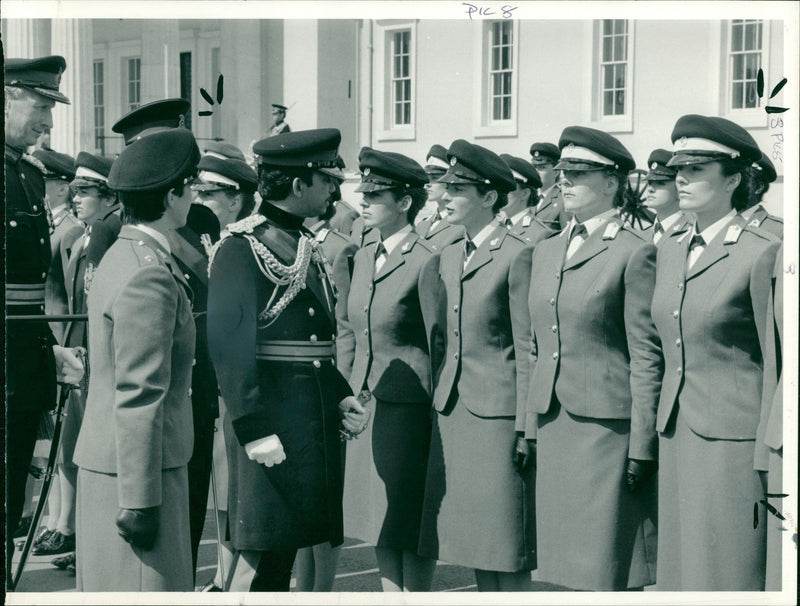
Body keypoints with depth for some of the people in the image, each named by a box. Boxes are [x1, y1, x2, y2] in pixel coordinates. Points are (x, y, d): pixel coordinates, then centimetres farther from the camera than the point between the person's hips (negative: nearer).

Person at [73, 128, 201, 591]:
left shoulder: (124, 255, 13)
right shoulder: (149, 276, -19)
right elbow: (139, 399, -22)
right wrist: (140, 500, -21)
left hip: (107, 462, 10)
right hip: (136, 471, -10)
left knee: (111, 586, 15)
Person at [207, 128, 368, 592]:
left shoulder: (307, 247, 16)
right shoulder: (242, 249, -11)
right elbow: (230, 345, -17)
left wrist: (342, 397, 9)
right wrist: (256, 430, -21)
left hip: (315, 425, 8)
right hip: (270, 425, -8)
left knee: (285, 551, 13)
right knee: (261, 556, -6)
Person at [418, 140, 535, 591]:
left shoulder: (517, 255, -9)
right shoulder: (449, 256, 14)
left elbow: (527, 350, -10)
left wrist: (526, 429, -12)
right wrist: (438, 406, 15)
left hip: (496, 415, -7)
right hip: (452, 413, 8)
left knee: (508, 556, -3)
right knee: (475, 548, 12)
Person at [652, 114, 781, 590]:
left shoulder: (762, 253, -9)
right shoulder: (671, 250, 13)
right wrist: (659, 434, 17)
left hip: (732, 441, -7)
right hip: (677, 438, 7)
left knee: (728, 574, -4)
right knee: (680, 569, 9)